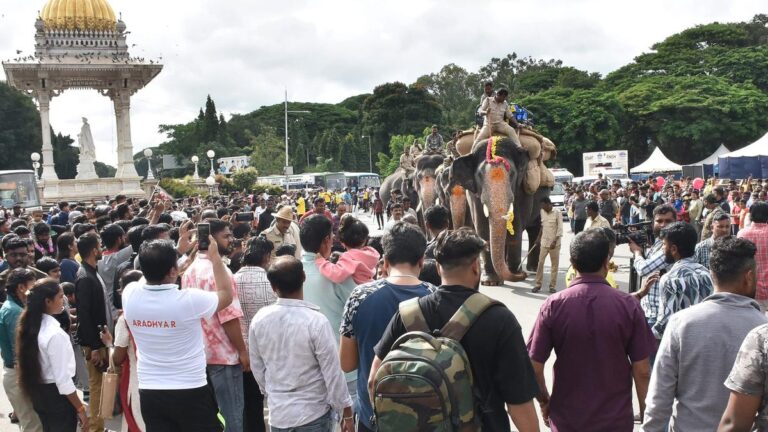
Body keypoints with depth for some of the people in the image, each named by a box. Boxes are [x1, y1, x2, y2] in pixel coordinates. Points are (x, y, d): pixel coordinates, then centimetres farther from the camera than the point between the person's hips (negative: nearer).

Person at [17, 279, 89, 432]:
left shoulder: (32, 327, 1)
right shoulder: (55, 334, -24)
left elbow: (32, 364, 11)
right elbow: (63, 379, -23)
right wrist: (80, 409, -15)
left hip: (38, 393, 8)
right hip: (56, 395, -8)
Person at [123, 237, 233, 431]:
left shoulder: (129, 295, -9)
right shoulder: (189, 300, -20)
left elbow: (152, 275, 16)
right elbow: (226, 295, 0)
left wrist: (176, 254, 18)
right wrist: (215, 257, 7)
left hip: (149, 393, 4)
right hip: (190, 392, -4)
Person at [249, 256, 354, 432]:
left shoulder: (259, 320, -6)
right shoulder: (316, 321, -19)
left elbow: (258, 369, 5)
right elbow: (332, 372, -14)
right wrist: (347, 413, -3)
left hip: (278, 413, 4)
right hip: (313, 413, -4)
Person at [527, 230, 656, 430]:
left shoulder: (553, 305, -12)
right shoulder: (628, 306, -11)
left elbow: (534, 367, -8)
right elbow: (642, 371, -7)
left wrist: (544, 401, 9)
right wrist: (645, 413, 7)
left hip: (567, 419, 0)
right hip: (616, 419, 0)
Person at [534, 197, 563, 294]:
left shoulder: (557, 213, -10)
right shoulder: (542, 212, 6)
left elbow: (560, 229, -12)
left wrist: (554, 242, -18)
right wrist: (539, 237, 19)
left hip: (554, 243, -4)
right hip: (544, 242, 4)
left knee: (554, 264, 3)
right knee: (540, 263, -1)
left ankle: (552, 286, 10)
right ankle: (538, 284, 5)